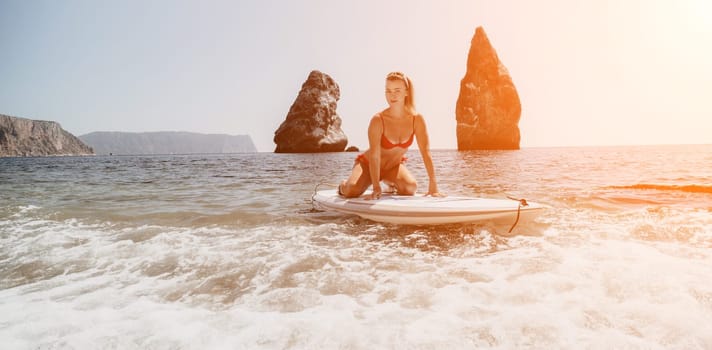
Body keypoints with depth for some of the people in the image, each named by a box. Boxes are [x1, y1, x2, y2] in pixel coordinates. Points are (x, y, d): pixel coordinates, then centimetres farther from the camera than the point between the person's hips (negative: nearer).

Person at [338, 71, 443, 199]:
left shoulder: (417, 119, -17)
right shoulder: (378, 120, -27)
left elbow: (426, 152, -19)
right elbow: (374, 156, -29)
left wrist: (433, 186, -26)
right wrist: (376, 188, -36)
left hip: (394, 166, 3)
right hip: (367, 164, -3)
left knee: (410, 188, -24)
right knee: (351, 192, -28)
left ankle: (390, 182, 14)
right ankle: (343, 185, 14)